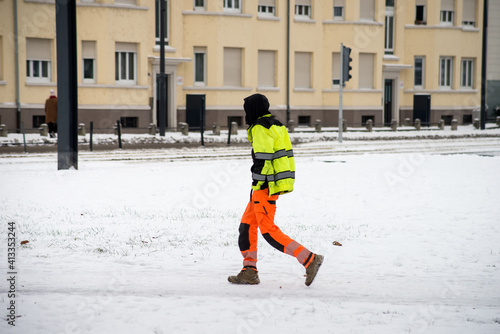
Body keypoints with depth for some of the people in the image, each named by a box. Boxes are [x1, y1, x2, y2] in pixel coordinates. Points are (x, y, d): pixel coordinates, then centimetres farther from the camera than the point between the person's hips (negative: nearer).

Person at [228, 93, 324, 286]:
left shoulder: (260, 128, -11)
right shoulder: (276, 126, 17)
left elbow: (262, 160, -18)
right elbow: (283, 156, 19)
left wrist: (257, 186, -17)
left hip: (265, 186, -10)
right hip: (277, 183, 10)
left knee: (268, 230, -8)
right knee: (247, 225, 13)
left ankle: (309, 259, -12)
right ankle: (249, 272, 12)